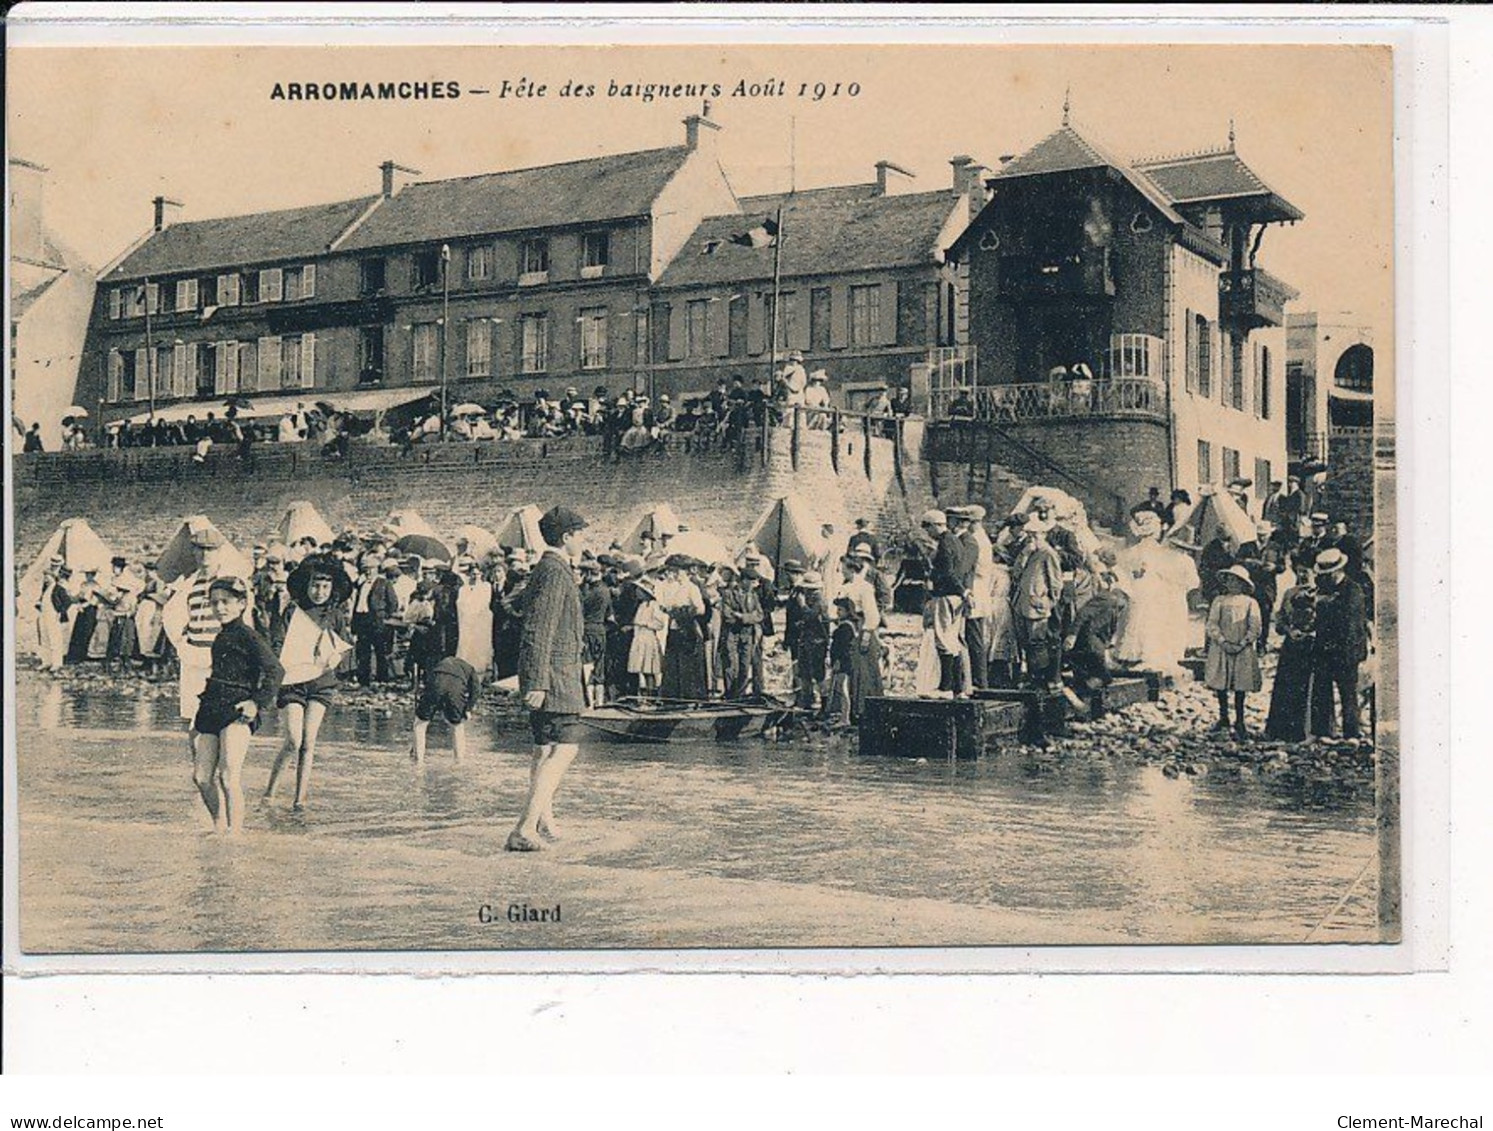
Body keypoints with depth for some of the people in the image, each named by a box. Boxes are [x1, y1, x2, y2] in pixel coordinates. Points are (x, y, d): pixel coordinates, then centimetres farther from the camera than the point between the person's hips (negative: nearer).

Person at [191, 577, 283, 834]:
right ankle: (219, 825, 21)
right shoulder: (219, 637, 18)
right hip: (212, 709, 8)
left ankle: (235, 830, -10)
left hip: (237, 711, -8)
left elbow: (275, 670, -12)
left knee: (229, 777, -14)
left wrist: (258, 703, -16)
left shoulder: (247, 636, -5)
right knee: (202, 776, 6)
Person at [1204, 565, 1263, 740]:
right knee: (1221, 685, 6)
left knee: (1240, 686, 1)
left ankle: (1239, 722, 9)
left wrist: (1242, 644, -12)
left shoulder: (1250, 603, 1)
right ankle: (1223, 718, 22)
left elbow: (1255, 628, -2)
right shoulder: (1219, 601, 4)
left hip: (1243, 651, -1)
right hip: (1221, 649, 1)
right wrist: (1223, 642, -12)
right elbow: (1212, 624, -1)